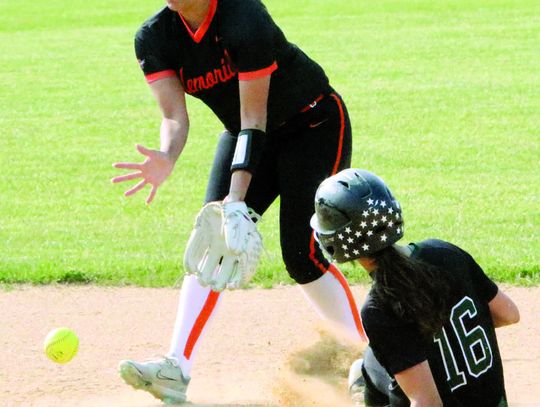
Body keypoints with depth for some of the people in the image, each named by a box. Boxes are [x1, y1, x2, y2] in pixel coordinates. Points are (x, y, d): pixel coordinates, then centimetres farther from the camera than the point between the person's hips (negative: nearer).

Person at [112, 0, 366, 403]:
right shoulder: (154, 37, -13)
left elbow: (254, 118, -31)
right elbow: (174, 115, -19)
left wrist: (238, 196, -39)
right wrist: (166, 160, -42)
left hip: (316, 124, -6)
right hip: (244, 134, 6)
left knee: (302, 256, -14)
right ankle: (177, 369, -20)